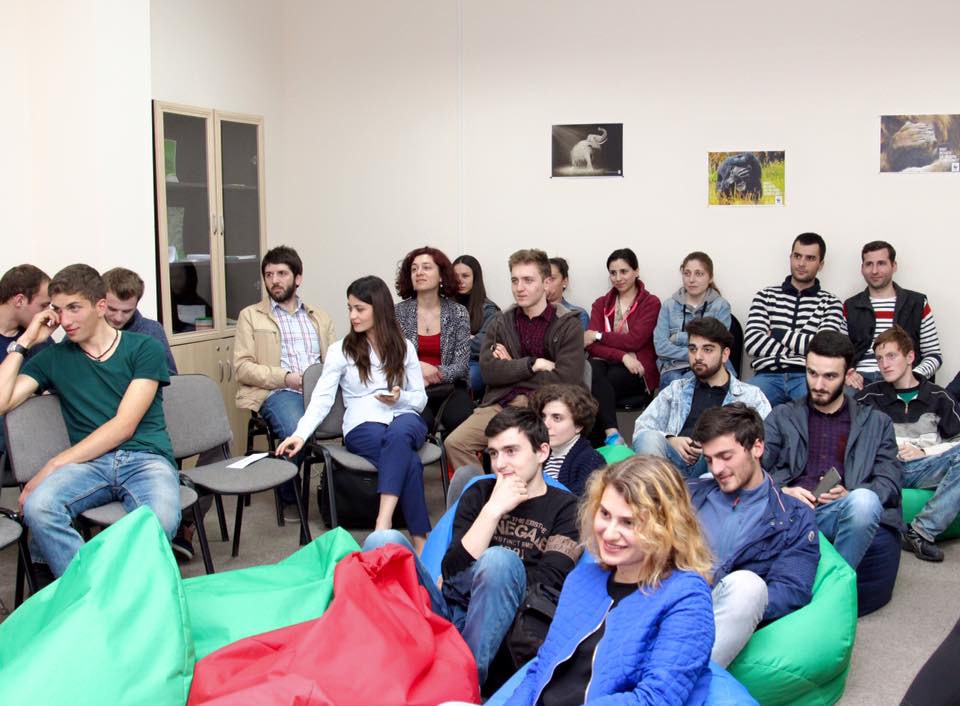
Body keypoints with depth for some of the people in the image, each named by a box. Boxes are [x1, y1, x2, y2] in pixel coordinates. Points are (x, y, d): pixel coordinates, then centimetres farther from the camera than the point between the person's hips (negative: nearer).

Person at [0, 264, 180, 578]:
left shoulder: (144, 349, 7)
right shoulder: (53, 358, 17)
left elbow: (124, 426, -3)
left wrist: (54, 465, -9)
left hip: (146, 457, -2)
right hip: (90, 462, 2)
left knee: (160, 521, -36)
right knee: (38, 506, -33)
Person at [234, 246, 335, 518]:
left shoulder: (320, 318, 26)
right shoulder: (250, 316, 16)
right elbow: (242, 367, 4)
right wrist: (286, 377, -9)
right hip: (277, 392, -2)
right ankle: (289, 498, -6)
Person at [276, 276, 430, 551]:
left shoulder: (404, 347, 12)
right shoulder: (340, 350, 6)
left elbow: (420, 398, 13)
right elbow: (322, 398, -3)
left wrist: (400, 398, -10)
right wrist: (300, 434, -19)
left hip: (405, 419, 2)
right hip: (363, 426, -1)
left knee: (398, 434, -39)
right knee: (409, 461, -34)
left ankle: (383, 521, -45)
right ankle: (420, 540, -30)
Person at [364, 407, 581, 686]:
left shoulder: (565, 508, 8)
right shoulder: (479, 493, 17)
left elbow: (546, 586, -6)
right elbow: (452, 571, 3)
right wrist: (493, 510, -5)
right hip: (445, 611, 3)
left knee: (499, 559, -34)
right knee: (385, 541, -20)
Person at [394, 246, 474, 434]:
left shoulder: (458, 312, 5)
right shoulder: (399, 312, 6)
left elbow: (462, 365, -1)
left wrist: (435, 375, -17)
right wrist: (417, 368, -15)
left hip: (450, 386, 1)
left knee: (460, 418, -30)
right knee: (420, 422, -32)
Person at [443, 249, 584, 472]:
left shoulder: (569, 325, 4)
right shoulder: (500, 323, 16)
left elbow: (565, 380, -6)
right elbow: (488, 370, 2)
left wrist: (511, 369, 2)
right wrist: (532, 365, -8)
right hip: (500, 403, 4)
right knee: (454, 443, -20)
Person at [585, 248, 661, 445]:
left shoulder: (651, 303, 8)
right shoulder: (601, 304, 20)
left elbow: (634, 341, -7)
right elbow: (591, 346, 3)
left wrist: (598, 336, -2)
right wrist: (622, 356, -14)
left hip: (637, 371, -3)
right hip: (606, 362, 3)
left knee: (596, 386, -34)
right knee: (592, 370, -35)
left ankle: (596, 440, -28)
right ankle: (612, 434, -43)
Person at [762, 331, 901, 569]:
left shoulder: (876, 422, 22)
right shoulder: (781, 417, 22)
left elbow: (889, 484, 11)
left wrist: (849, 495, -10)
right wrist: (781, 491, -13)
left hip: (839, 514, 0)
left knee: (864, 500, -36)